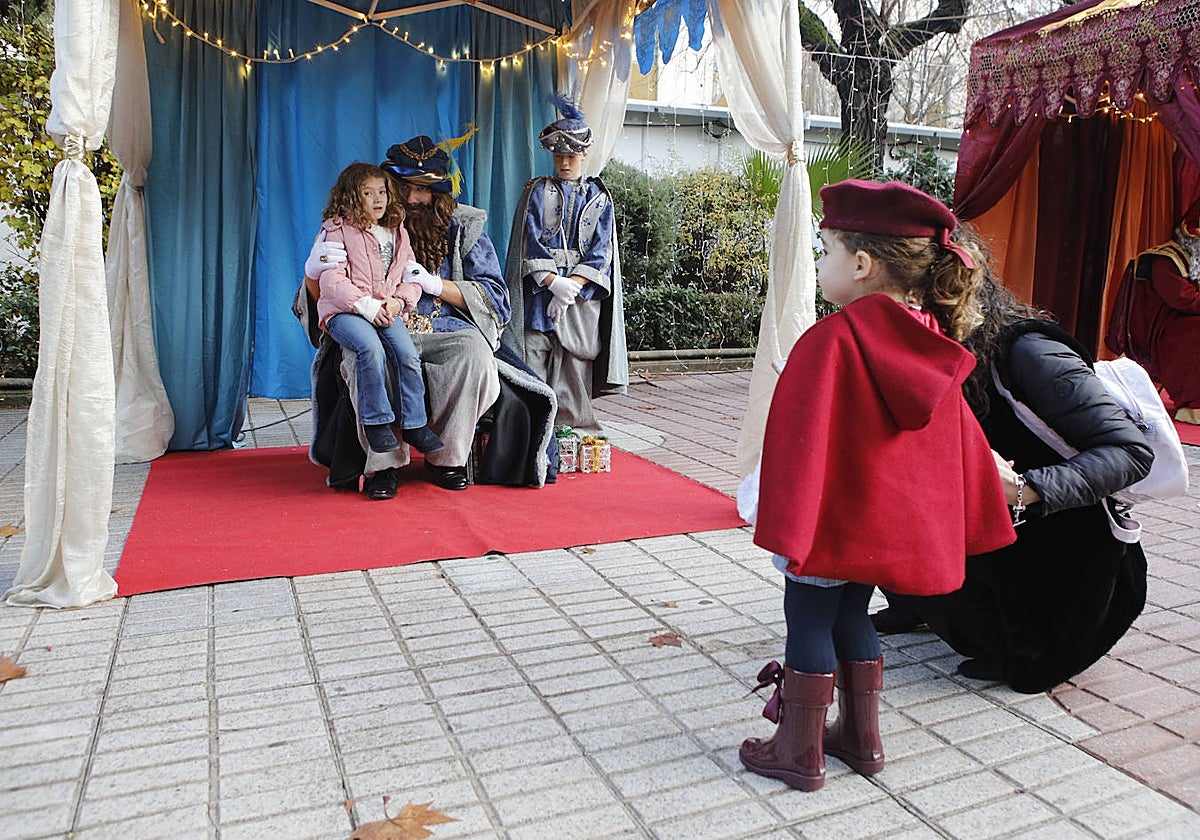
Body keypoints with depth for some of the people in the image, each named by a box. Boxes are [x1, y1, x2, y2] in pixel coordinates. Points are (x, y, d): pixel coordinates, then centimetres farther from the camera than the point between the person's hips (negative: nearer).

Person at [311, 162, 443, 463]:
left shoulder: (397, 232, 17)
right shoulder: (336, 230, 0)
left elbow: (411, 276, 14)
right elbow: (332, 281, -9)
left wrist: (398, 301, -7)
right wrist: (367, 306, -18)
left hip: (386, 311, 4)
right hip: (344, 311, -4)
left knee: (408, 353, -20)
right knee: (371, 349, -32)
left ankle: (414, 424, -8)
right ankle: (376, 421, -19)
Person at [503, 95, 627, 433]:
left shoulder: (599, 198, 13)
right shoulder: (538, 192, 12)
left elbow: (601, 251, 3)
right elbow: (529, 243, 1)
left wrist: (571, 286, -12)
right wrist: (554, 283, -14)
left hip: (582, 295, 1)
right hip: (539, 291, -1)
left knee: (576, 364, -2)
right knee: (533, 362, -8)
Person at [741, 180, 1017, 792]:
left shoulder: (831, 342, -21)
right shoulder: (933, 345, 2)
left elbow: (802, 442, -22)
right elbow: (960, 442, 10)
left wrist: (786, 526, -16)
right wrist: (971, 520, 20)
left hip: (837, 522, -7)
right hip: (902, 523, 8)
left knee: (808, 624, 7)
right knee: (852, 617, 21)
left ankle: (799, 753, 18)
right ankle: (860, 737, 32)